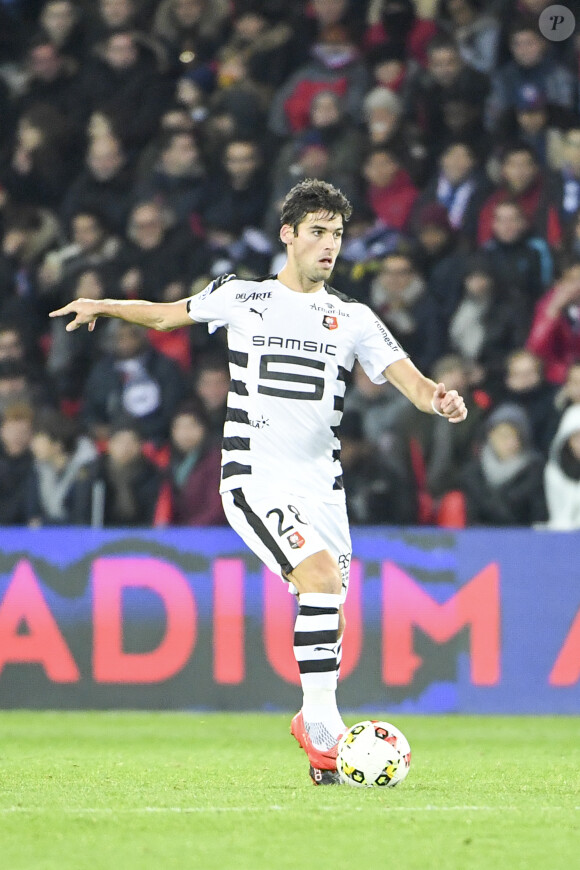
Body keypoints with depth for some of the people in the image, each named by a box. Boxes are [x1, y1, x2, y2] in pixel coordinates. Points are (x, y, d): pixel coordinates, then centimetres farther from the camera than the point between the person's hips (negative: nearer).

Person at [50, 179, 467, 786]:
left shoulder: (353, 318, 9)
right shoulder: (242, 298, 5)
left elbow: (404, 375, -1)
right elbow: (168, 314, 21)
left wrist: (436, 398, -21)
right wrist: (104, 307, 12)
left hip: (321, 485, 4)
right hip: (256, 480, -4)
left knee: (331, 615, 1)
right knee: (323, 579, -24)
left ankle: (314, 730, 23)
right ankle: (322, 724, -19)